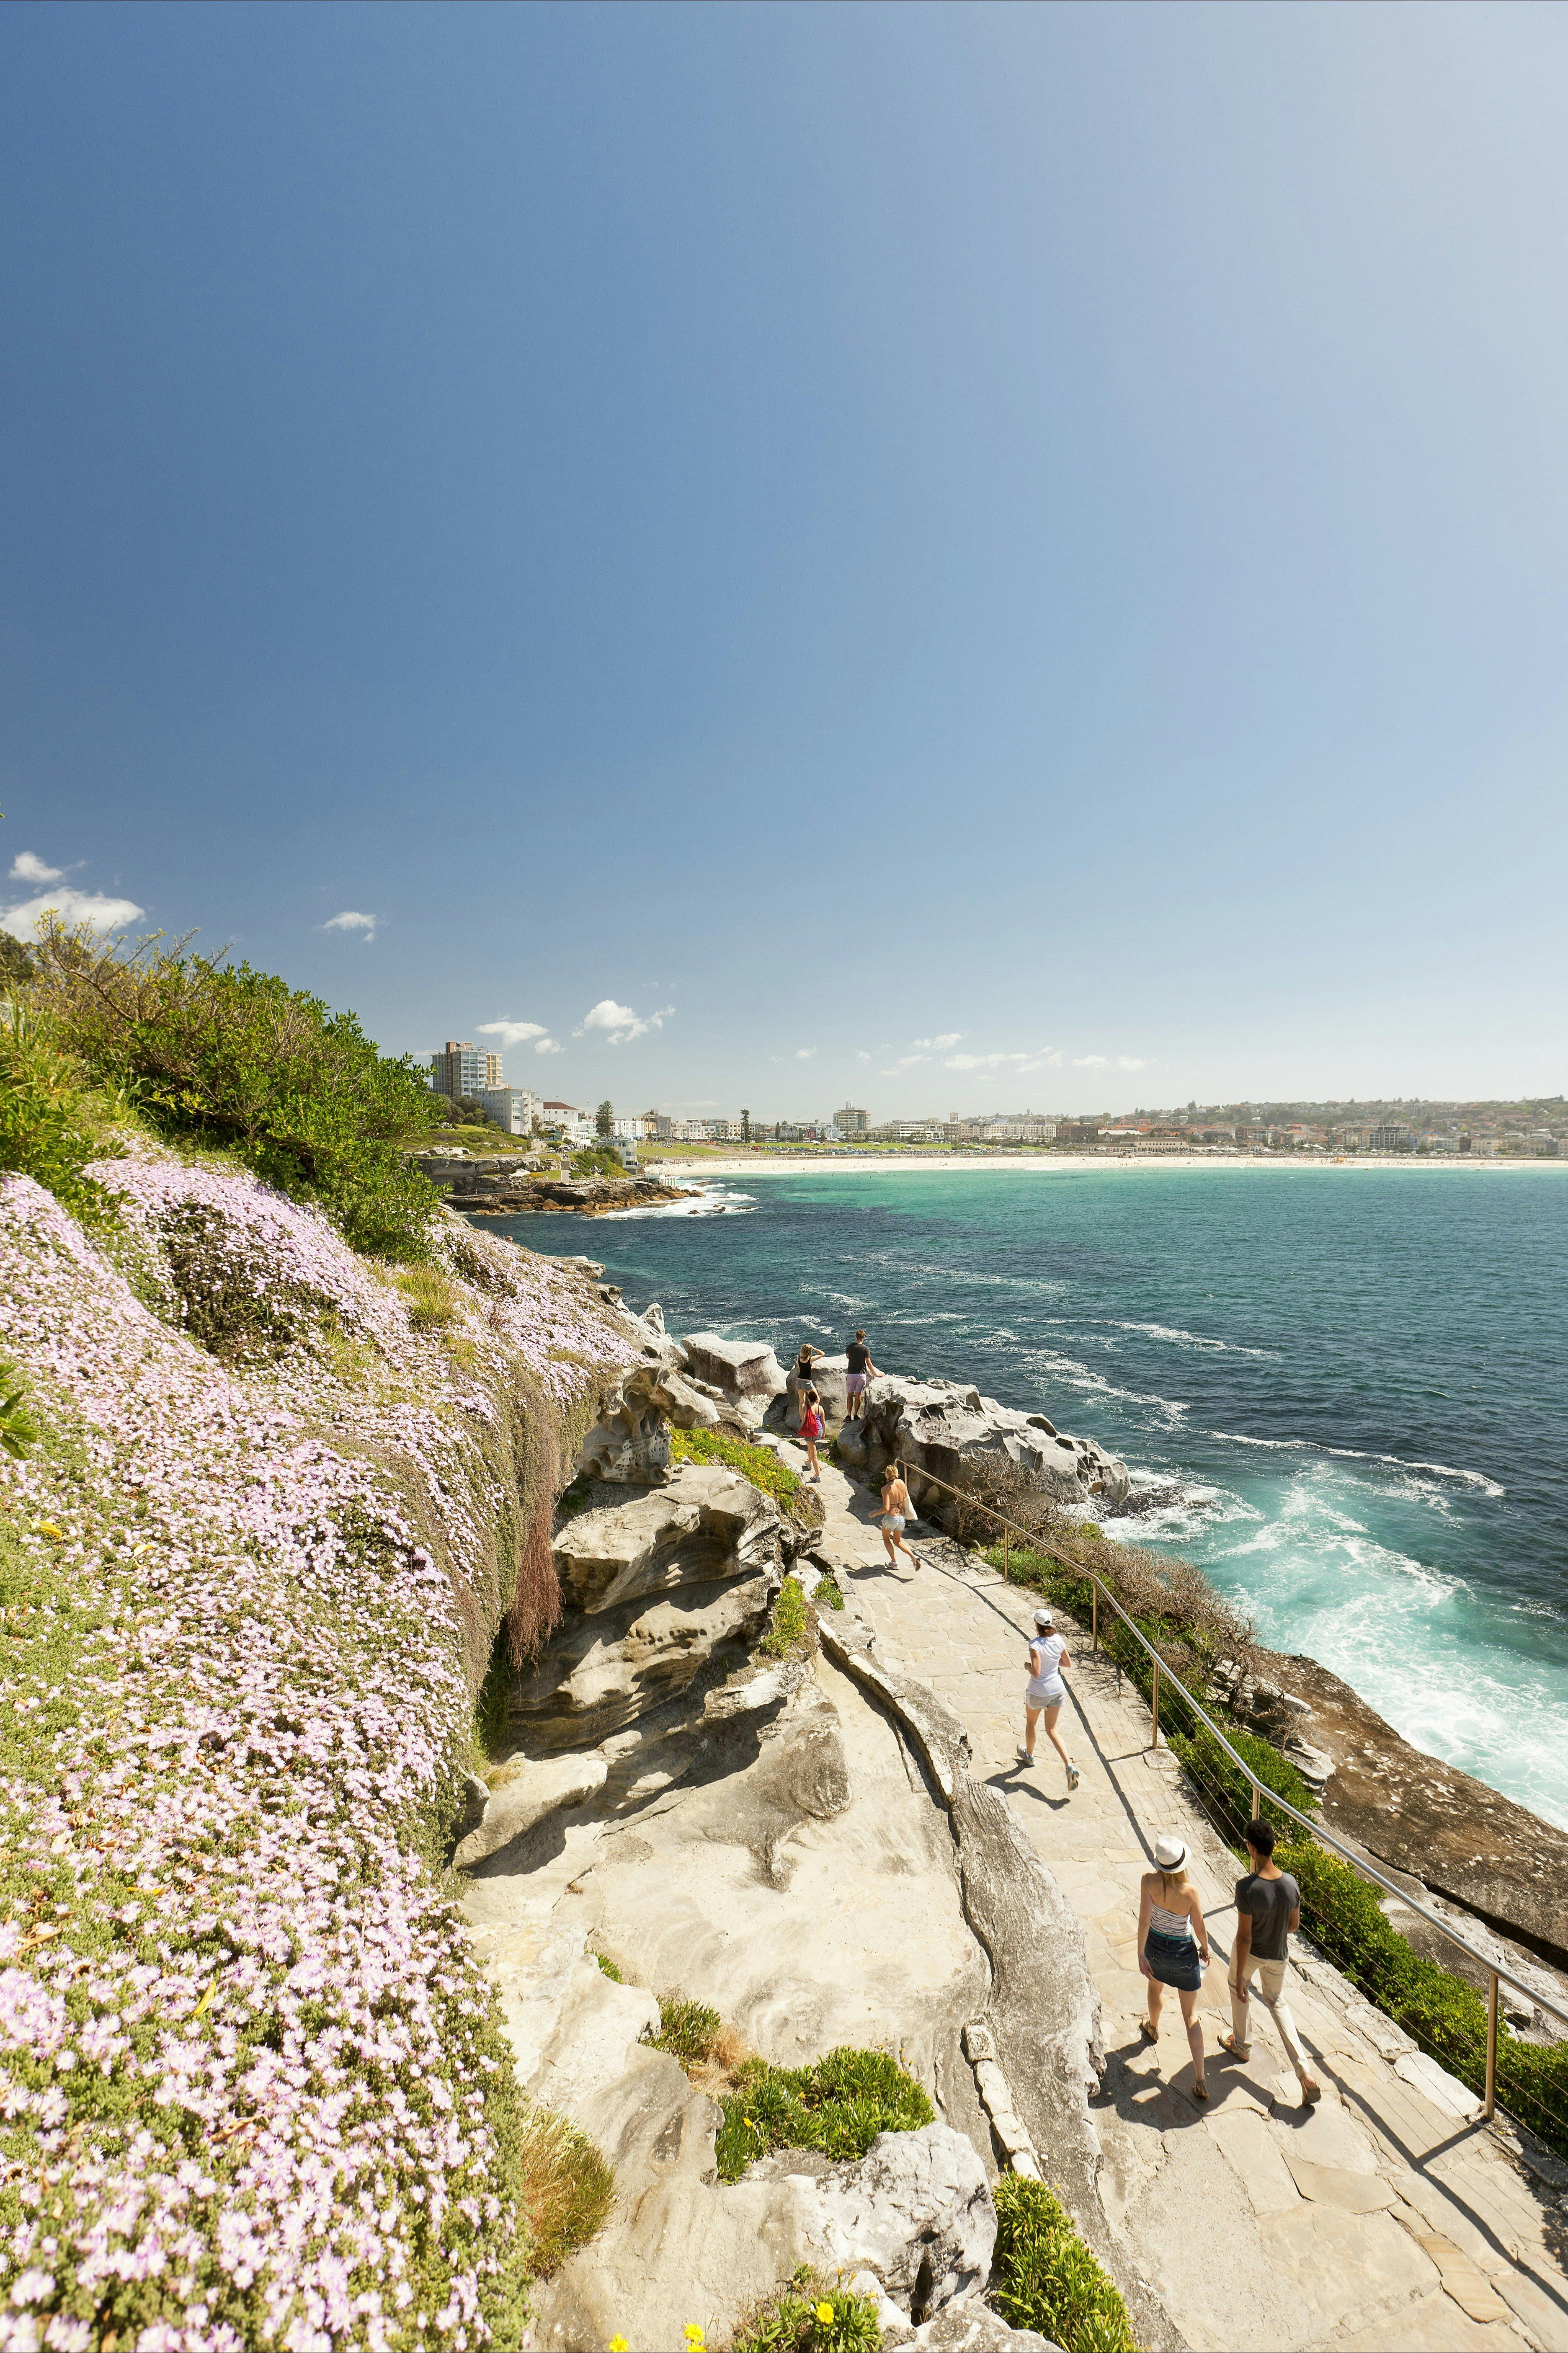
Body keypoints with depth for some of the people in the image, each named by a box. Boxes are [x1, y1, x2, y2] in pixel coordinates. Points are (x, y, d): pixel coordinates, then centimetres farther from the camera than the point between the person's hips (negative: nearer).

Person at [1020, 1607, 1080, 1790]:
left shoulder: (1035, 1645, -25)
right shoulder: (1058, 1640, -8)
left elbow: (1036, 1672, -29)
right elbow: (1068, 1663, 4)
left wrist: (1028, 1666, -9)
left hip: (1038, 1692, -5)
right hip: (1058, 1690, 5)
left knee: (1031, 1724, 24)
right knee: (1051, 1730, 14)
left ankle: (1029, 1755, 46)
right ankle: (1070, 1766, -3)